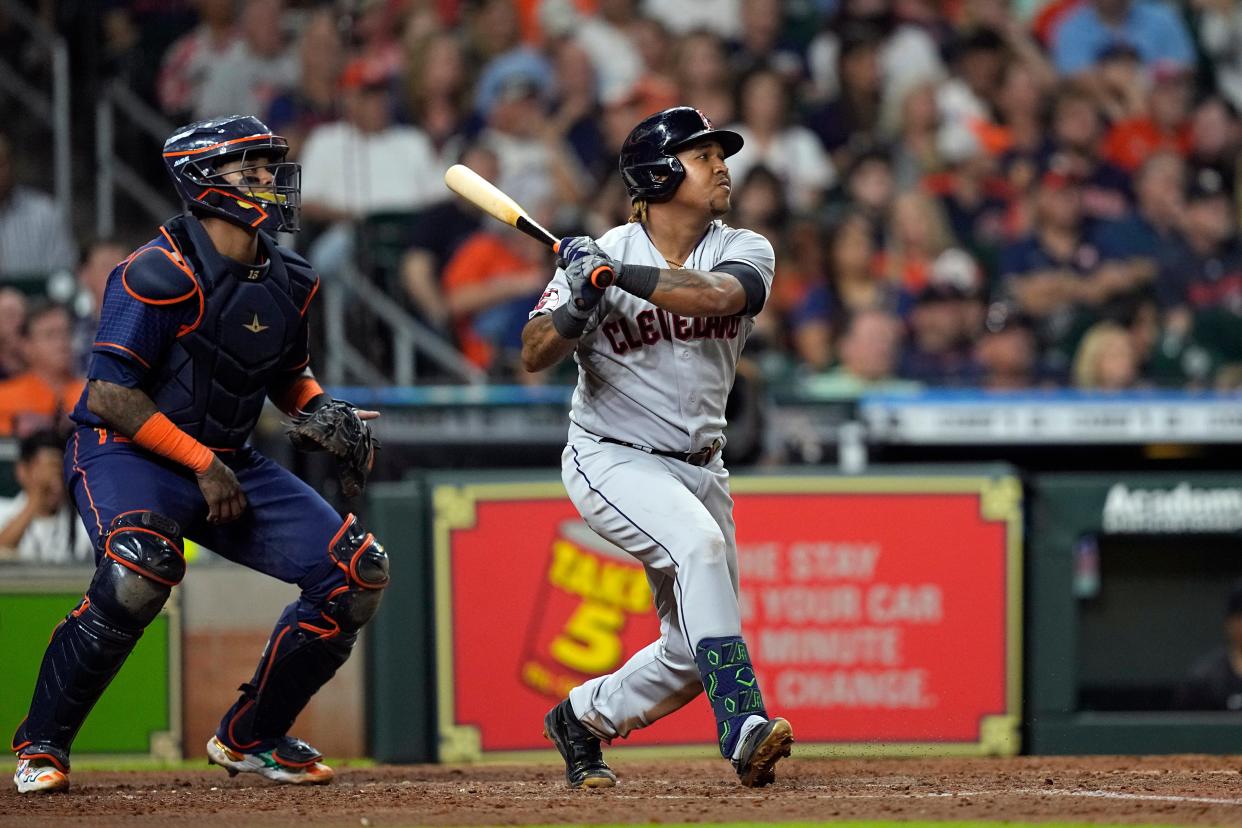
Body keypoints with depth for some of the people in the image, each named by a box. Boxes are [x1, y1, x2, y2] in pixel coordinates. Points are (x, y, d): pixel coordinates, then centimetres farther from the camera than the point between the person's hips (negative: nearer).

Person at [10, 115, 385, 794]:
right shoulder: (162, 273, -18)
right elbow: (111, 395, -20)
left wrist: (321, 411, 0)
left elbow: (287, 374, 22)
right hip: (124, 454, -8)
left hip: (226, 465, 8)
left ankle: (250, 738, 12)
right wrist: (203, 464, -19)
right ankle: (42, 745, -21)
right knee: (141, 563, -39)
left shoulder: (287, 282, 5)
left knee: (357, 572, -3)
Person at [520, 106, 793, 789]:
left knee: (692, 652, 8)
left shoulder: (743, 251, -4)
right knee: (698, 541, -33)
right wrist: (576, 308, -35)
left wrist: (619, 274, -35)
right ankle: (742, 727, -38)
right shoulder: (597, 257, -10)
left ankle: (582, 718, 34)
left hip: (699, 469, 5)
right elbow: (534, 356, -16)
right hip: (611, 459, -5)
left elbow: (715, 294, -27)